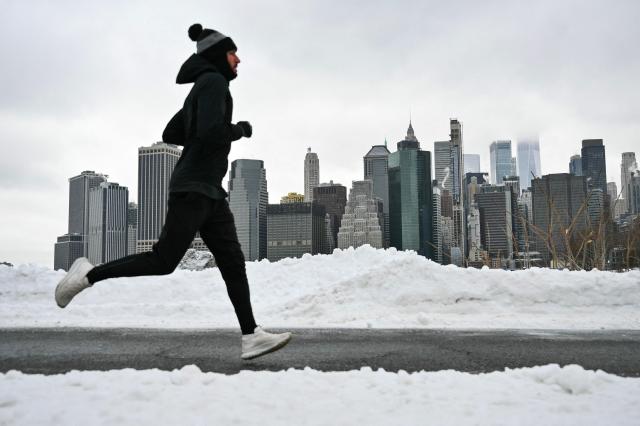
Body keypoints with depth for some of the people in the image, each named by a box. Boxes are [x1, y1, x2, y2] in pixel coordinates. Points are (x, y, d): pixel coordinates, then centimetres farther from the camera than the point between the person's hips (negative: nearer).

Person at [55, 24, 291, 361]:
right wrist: (240, 129, -5)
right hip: (194, 187, -10)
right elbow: (212, 132, -23)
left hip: (209, 190, 10)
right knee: (164, 261, -6)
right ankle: (88, 274, 9)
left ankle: (251, 337, -1)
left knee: (232, 261, 1)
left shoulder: (202, 88, 22)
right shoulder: (213, 81, -7)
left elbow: (169, 135, 24)